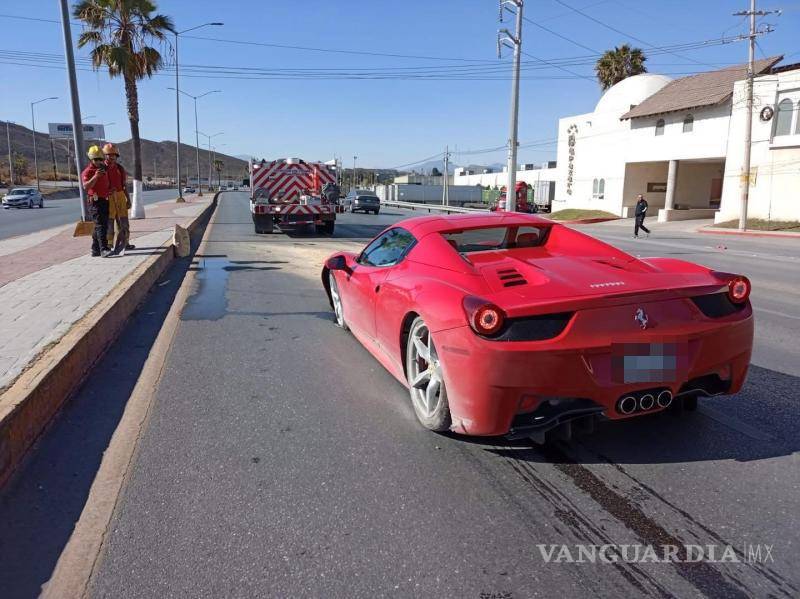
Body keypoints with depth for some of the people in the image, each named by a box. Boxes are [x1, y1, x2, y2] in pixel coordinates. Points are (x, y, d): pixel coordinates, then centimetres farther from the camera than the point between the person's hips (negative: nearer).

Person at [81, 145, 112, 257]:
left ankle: (95, 250, 21)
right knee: (100, 225, -17)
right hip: (95, 202, -8)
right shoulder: (87, 171, -9)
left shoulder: (103, 168, 14)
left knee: (103, 226, 12)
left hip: (105, 201, 8)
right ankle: (103, 249, -24)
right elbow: (86, 186, -23)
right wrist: (95, 177, -31)